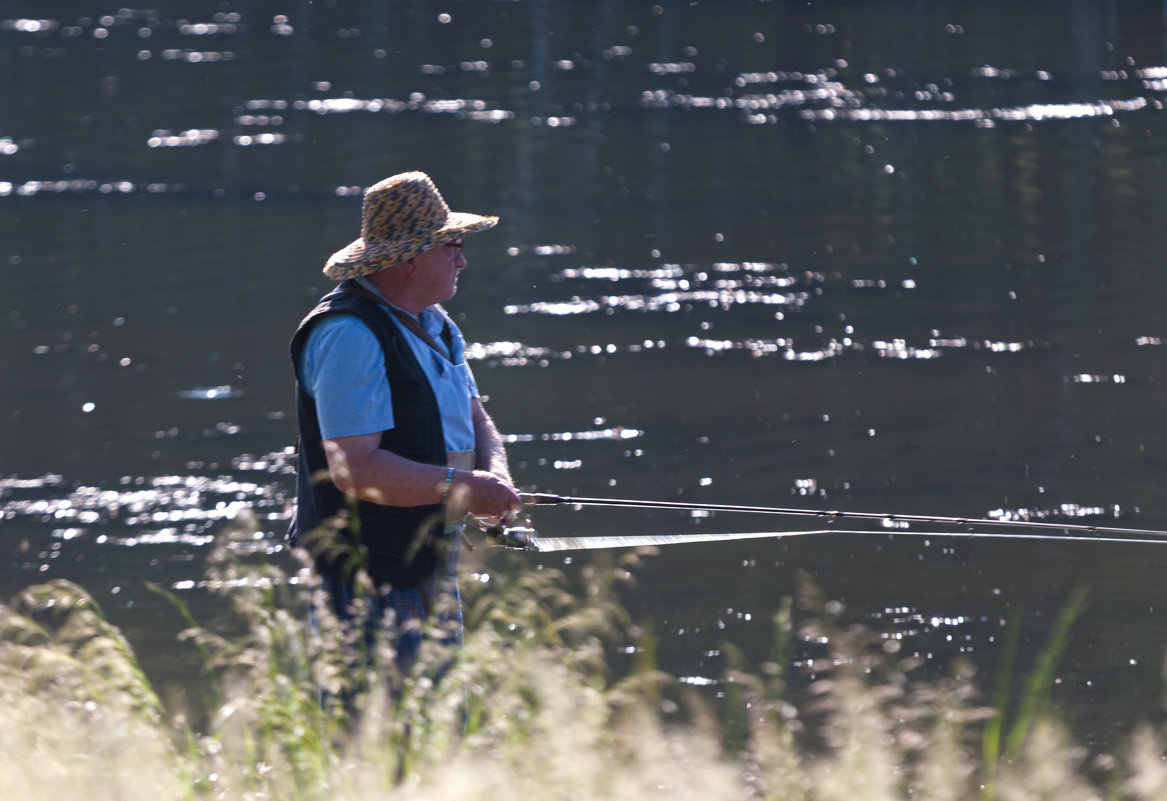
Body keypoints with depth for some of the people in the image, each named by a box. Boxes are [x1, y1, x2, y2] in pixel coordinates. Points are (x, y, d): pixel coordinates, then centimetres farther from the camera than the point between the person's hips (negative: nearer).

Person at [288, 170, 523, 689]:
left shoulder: (435, 325, 14)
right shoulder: (349, 335, -19)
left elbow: (475, 420, 19)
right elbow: (355, 467, -26)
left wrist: (495, 478, -4)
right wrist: (463, 488, -22)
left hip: (433, 563, 10)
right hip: (368, 574, -10)